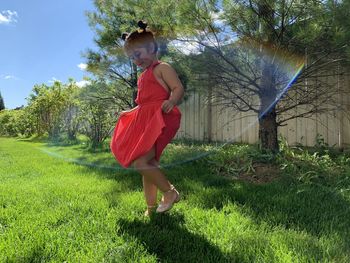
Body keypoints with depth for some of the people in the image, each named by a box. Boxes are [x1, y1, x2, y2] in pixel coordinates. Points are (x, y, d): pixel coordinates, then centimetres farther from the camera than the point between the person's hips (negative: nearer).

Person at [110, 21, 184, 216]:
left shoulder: (162, 68, 0)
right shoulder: (144, 76, 26)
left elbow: (179, 88, -13)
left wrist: (171, 102, -31)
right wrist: (129, 112, 32)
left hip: (159, 120, -9)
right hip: (144, 122, 9)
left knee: (140, 162, -17)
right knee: (148, 165, 8)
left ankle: (171, 192, -1)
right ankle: (152, 206, 17)